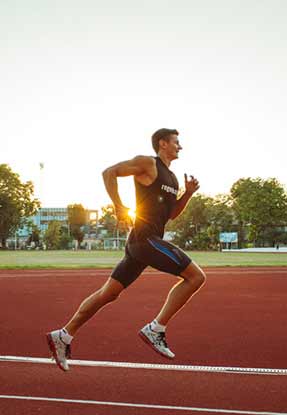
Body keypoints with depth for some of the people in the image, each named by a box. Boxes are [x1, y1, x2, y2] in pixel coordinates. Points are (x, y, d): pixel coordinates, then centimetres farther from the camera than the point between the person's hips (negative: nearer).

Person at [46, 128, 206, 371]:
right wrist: (119, 207, -17)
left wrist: (188, 194, 12)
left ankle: (63, 336, 16)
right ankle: (155, 330, -10)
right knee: (196, 276, -12)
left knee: (109, 293, 10)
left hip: (151, 240, 9)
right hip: (144, 238, -9)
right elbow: (109, 172, -10)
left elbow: (171, 214, 27)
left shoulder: (172, 178, 22)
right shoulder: (148, 163, -4)